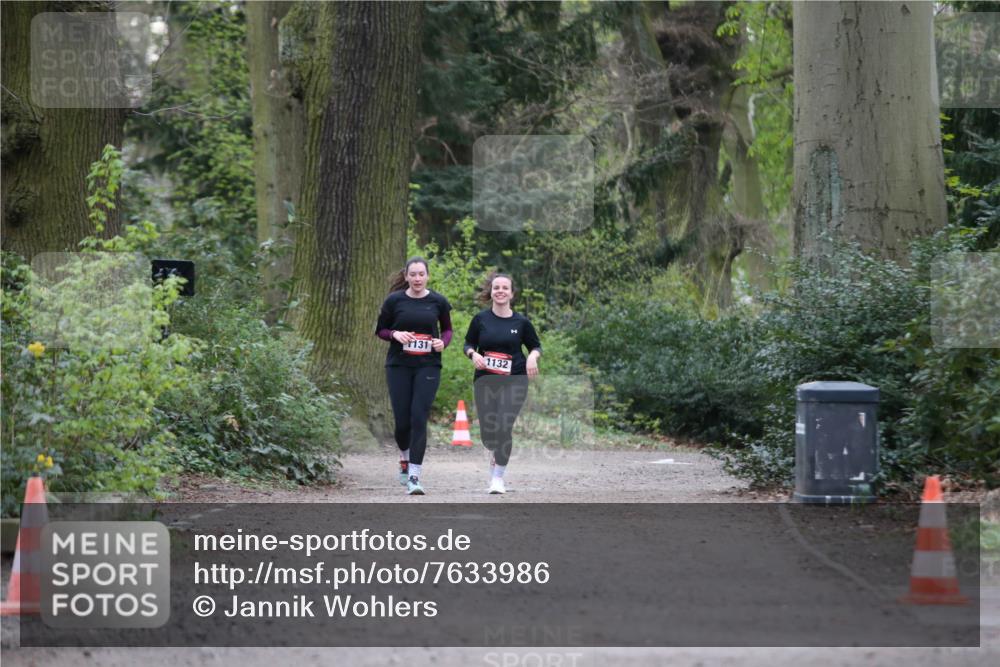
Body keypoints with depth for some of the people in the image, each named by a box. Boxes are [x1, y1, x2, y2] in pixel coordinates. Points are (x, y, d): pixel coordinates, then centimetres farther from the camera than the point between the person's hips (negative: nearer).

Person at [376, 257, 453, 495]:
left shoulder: (438, 301, 1)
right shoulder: (394, 300, 0)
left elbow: (447, 329, 16)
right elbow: (380, 330, 9)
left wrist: (443, 342, -6)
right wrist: (395, 334, -12)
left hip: (428, 366, -1)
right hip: (399, 366, 1)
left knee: (419, 419, -11)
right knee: (402, 421, 2)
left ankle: (414, 476, -9)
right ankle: (405, 458, 34)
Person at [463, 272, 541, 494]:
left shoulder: (521, 322, 0)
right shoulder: (480, 319, 1)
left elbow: (536, 345, 12)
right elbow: (468, 344, 11)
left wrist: (533, 357, -9)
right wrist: (473, 354, -10)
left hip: (514, 380, -1)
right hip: (485, 380, 1)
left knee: (504, 428, -13)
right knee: (487, 432, 3)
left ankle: (498, 477, 0)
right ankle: (495, 453, 39)